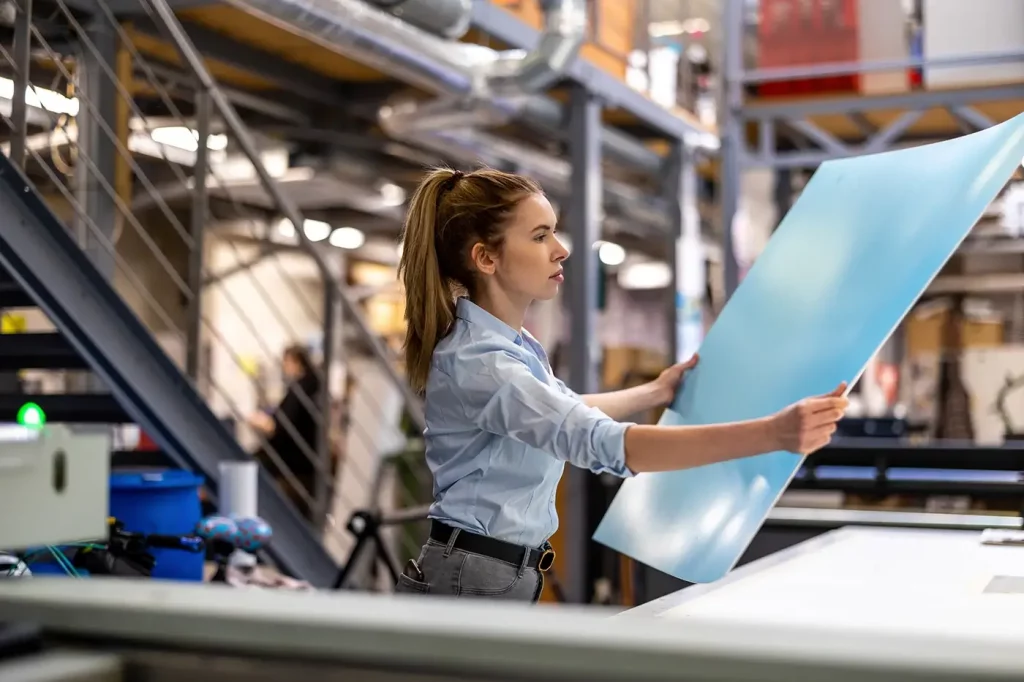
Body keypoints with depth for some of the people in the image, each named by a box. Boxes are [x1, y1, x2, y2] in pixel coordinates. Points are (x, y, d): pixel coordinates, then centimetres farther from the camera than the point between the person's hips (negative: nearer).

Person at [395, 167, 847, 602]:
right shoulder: (478, 361, -25)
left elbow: (565, 414, 26)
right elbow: (608, 445, -37)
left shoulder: (506, 342, 6)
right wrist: (774, 434, -43)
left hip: (503, 577, 9)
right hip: (470, 588, -9)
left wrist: (656, 392, 30)